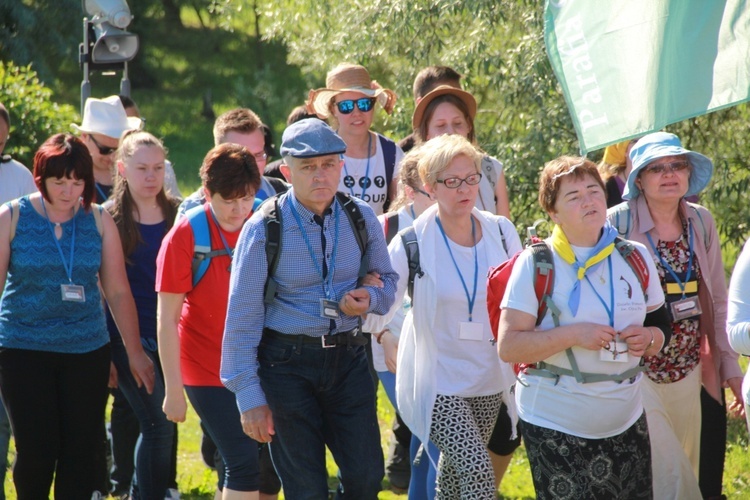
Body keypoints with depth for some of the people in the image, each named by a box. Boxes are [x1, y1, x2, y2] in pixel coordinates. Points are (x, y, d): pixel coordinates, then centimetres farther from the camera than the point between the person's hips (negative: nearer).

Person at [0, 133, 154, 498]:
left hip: (87, 350, 2)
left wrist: (134, 352, 8)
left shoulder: (99, 221, 4)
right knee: (36, 450, -4)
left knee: (83, 450, -1)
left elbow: (118, 291, 7)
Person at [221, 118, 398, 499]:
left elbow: (387, 280, 17)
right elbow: (242, 317, -8)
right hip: (287, 364, -3)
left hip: (347, 358, 3)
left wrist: (369, 299, -9)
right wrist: (249, 397, -10)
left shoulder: (361, 218, 1)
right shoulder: (264, 229, -11)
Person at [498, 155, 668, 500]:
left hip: (626, 422, 4)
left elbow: (660, 326, 17)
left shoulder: (636, 258, 7)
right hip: (555, 428, -4)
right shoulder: (536, 264, -7)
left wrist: (650, 338, -7)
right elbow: (507, 346, -12)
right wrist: (574, 334, -22)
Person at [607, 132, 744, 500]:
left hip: (690, 372, 5)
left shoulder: (701, 223, 5)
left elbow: (717, 302, 10)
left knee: (689, 468, 12)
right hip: (637, 371, -5)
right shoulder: (618, 224, -10)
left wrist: (729, 364, 9)